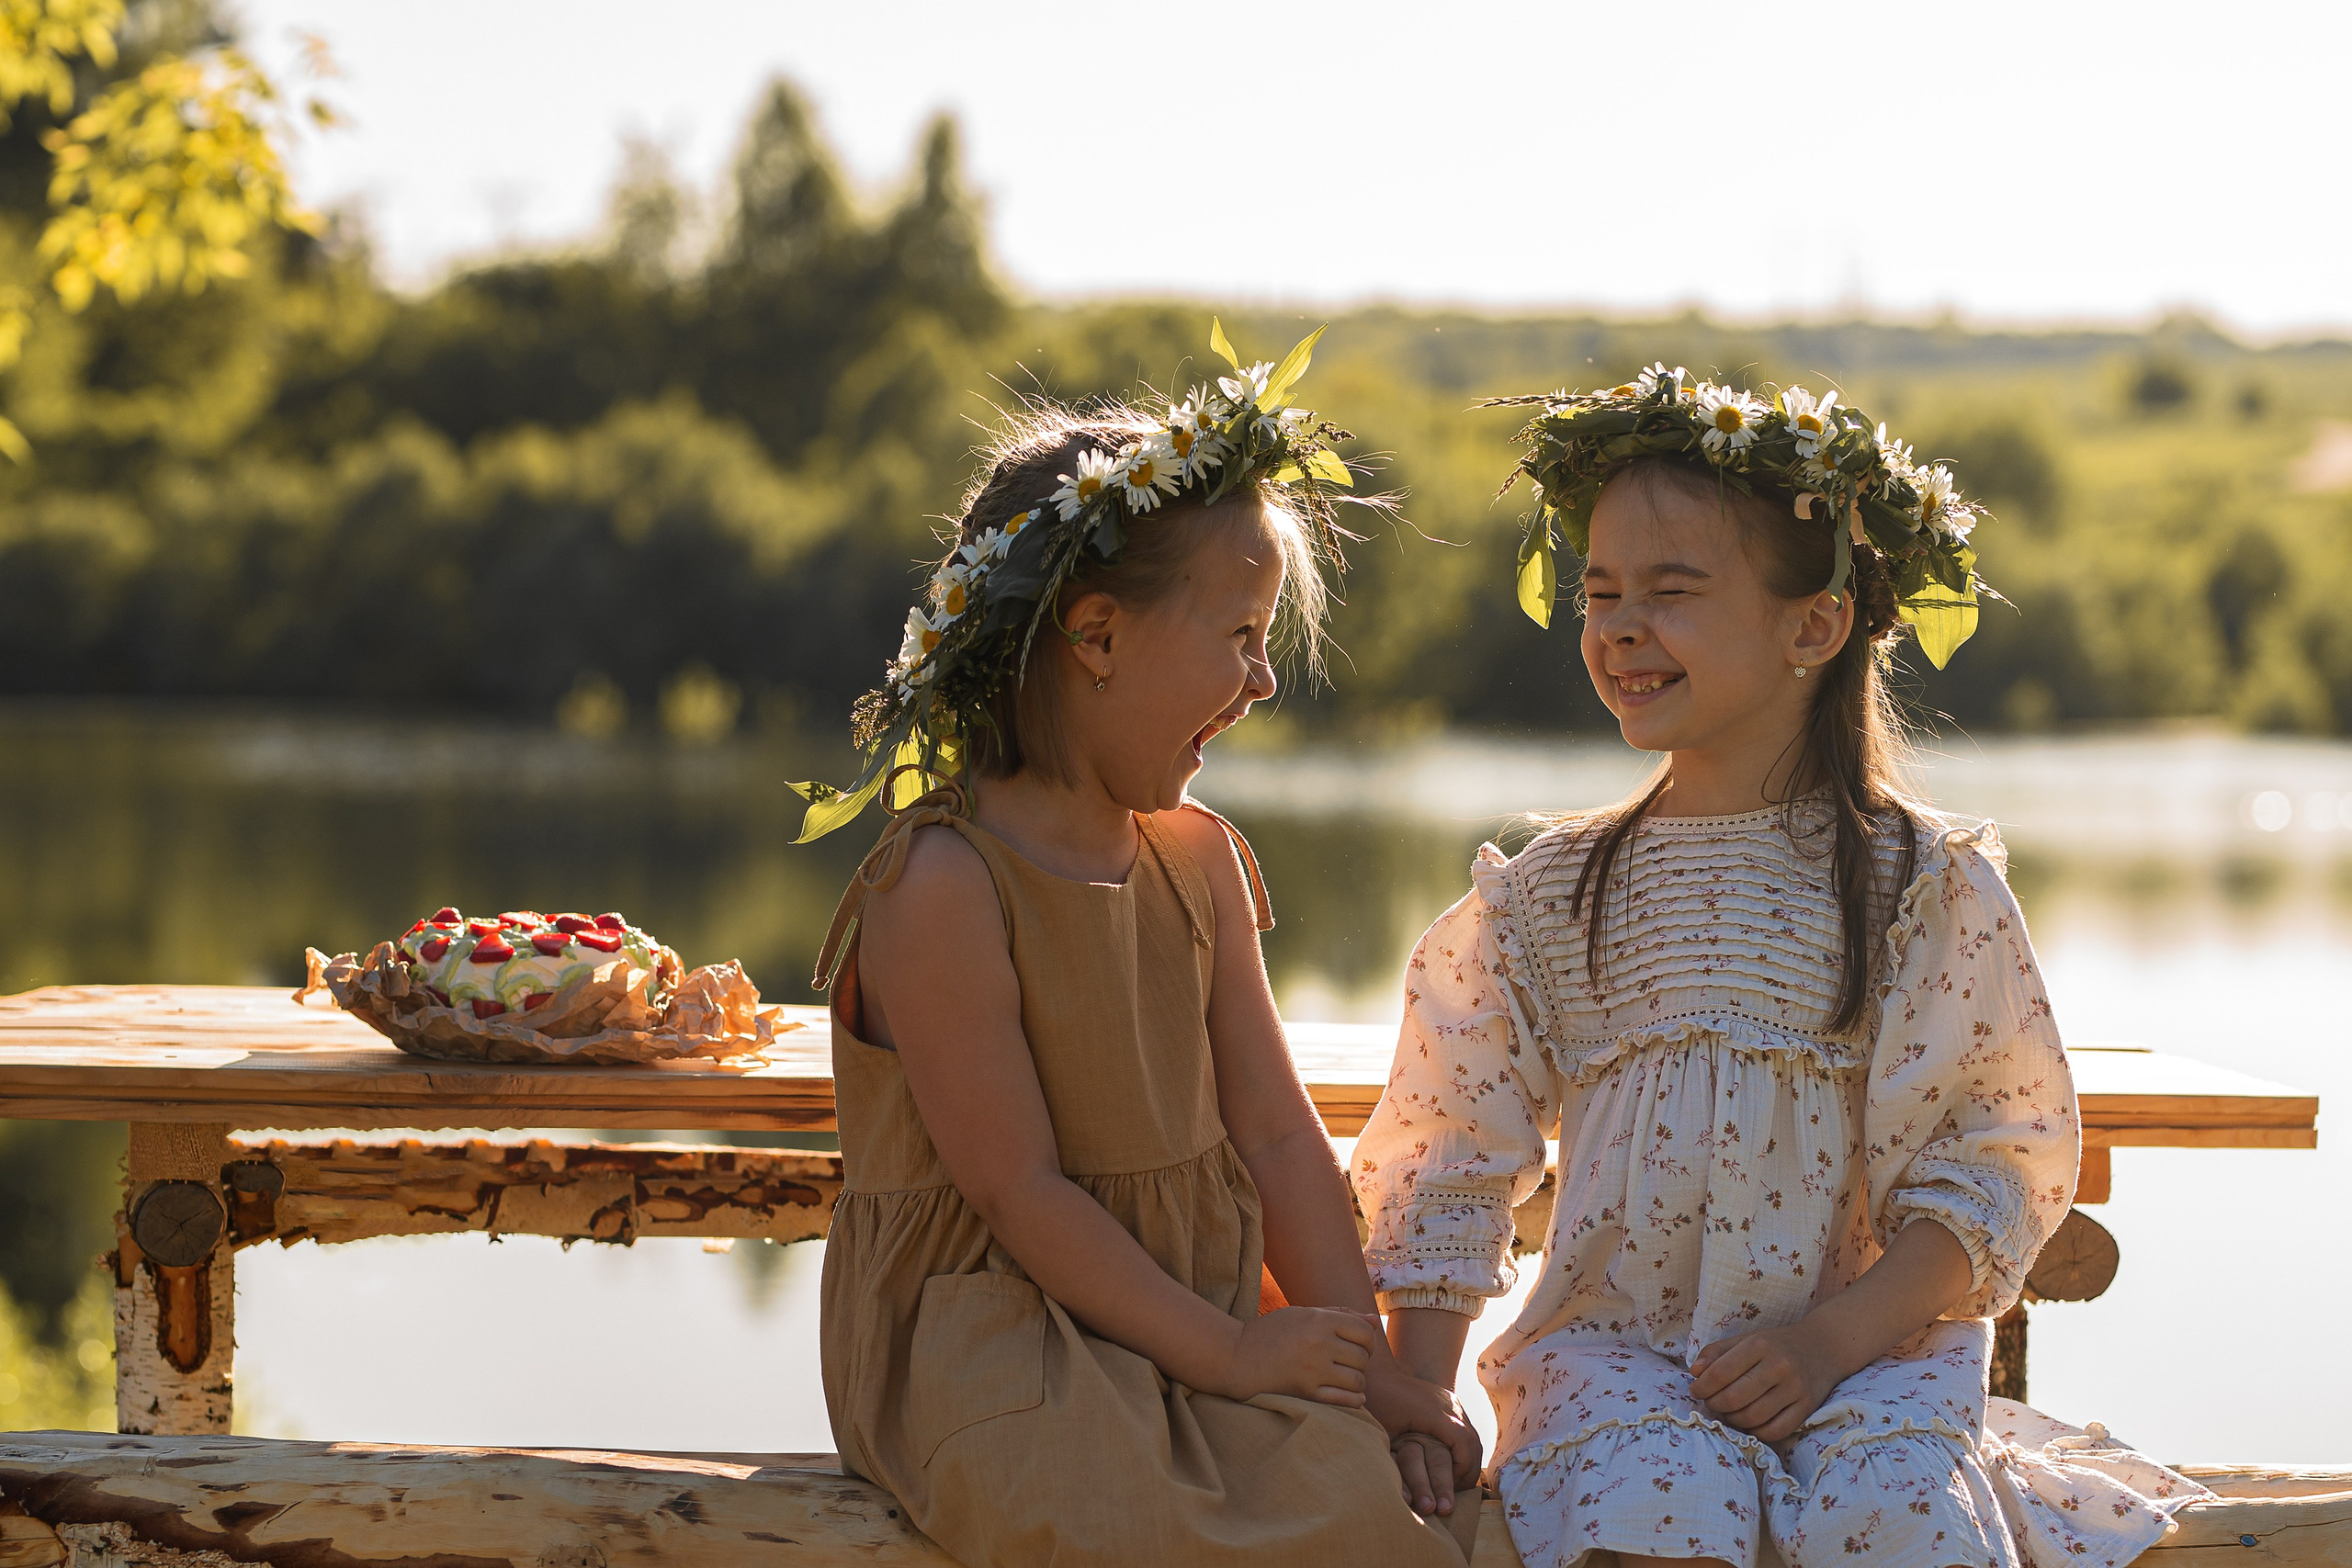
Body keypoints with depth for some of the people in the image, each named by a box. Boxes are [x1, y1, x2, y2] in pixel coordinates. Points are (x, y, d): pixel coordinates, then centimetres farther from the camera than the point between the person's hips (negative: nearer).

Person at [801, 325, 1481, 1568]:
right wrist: (1228, 1353, -16)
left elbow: (1276, 1135, 7)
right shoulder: (946, 887, -14)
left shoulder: (1198, 862, 9)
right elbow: (1016, 1189, -16)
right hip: (995, 1338, -7)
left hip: (1193, 1315, 7)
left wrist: (1367, 1367, -2)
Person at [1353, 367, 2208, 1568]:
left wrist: (1834, 1338, -13)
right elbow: (1445, 1162, 10)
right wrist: (1416, 1402, -2)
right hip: (1609, 1345, 1)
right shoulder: (1542, 899, 7)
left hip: (1868, 1347, 0)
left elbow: (2005, 1154, 0)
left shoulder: (1931, 888, 2)